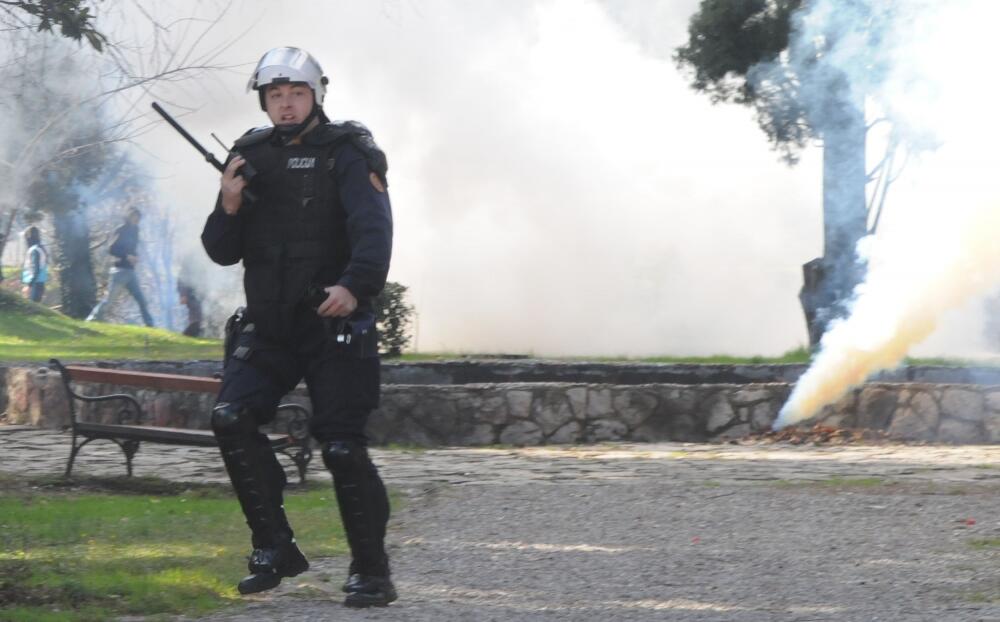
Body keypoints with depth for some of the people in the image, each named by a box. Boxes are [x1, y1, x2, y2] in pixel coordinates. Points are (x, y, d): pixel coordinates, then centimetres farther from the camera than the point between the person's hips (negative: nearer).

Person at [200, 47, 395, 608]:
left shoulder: (347, 153, -5)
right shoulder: (253, 157, 10)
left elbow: (373, 229, -21)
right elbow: (222, 252, 11)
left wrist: (355, 286, -39)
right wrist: (229, 204, -10)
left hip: (335, 325, -5)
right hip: (267, 326, 5)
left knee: (343, 447, -9)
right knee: (232, 419, -14)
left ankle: (372, 572, 4)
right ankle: (275, 547, -3)